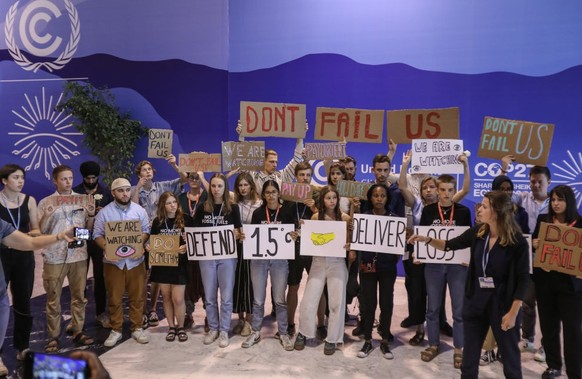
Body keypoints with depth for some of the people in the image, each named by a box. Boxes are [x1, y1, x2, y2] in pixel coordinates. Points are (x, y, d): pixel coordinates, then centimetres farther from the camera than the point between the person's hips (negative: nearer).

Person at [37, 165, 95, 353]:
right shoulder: (46, 203, 1)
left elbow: (89, 227, 9)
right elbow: (39, 231, 0)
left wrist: (91, 214, -10)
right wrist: (47, 216, -16)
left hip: (78, 254, 2)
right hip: (54, 256, -2)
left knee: (79, 295, 10)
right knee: (53, 299, 5)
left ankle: (77, 331, 22)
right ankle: (53, 337, 15)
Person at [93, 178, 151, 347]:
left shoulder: (139, 210, 3)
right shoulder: (104, 212, -1)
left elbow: (146, 231, 5)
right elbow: (97, 234, -1)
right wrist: (106, 247, -18)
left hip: (135, 260, 1)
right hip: (113, 261, -1)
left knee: (137, 296, 7)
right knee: (114, 298, 7)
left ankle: (137, 328, 19)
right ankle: (115, 330, 19)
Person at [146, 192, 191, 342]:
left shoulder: (185, 219, -5)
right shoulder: (157, 221, 3)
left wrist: (186, 246, -22)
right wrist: (148, 246, -10)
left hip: (179, 263, -3)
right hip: (162, 264, 3)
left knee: (178, 298, -4)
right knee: (166, 297, 11)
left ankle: (180, 327, 17)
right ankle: (171, 327, 26)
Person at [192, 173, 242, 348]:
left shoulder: (233, 208, 0)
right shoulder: (202, 208, 5)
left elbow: (238, 232, 0)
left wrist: (237, 235, -21)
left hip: (227, 256, -2)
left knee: (226, 296, 2)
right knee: (209, 296, 9)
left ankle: (224, 330, 15)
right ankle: (213, 328, 24)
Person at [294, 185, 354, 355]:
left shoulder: (345, 218, 0)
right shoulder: (315, 217, 3)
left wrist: (351, 250, -12)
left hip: (337, 262, -1)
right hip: (318, 261, 1)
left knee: (337, 302, 3)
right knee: (308, 301, 0)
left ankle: (332, 338, 18)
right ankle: (303, 333, 23)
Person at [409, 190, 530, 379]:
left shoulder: (517, 242, -18)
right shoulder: (477, 233, -5)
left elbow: (523, 280, -14)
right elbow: (450, 245, 8)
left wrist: (513, 313, -14)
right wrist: (427, 239, -8)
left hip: (502, 303, -4)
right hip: (475, 300, 5)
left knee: (509, 354, 14)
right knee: (470, 353, 16)